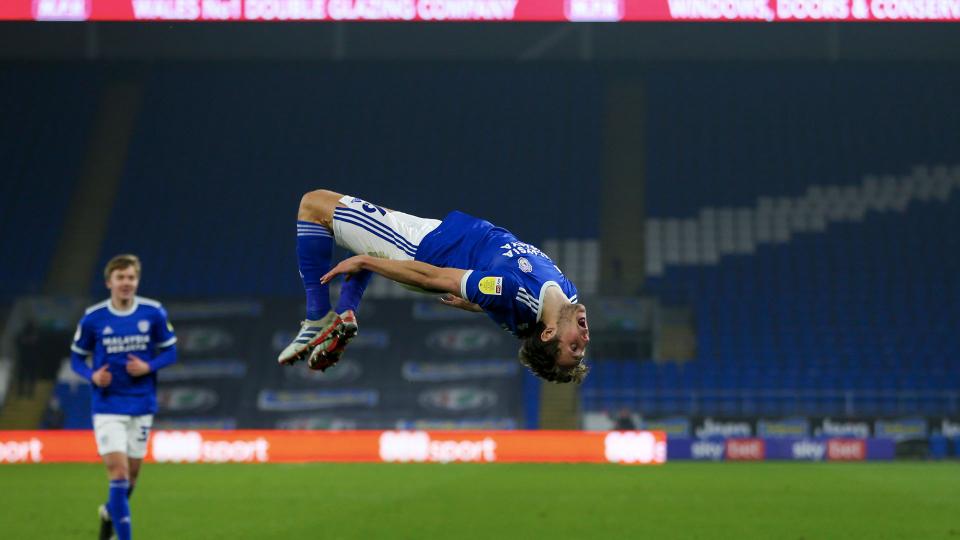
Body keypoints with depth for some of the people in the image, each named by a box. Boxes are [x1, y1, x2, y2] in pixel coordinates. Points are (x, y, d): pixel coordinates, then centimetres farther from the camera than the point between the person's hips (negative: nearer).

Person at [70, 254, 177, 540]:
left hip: (141, 405, 2)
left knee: (132, 472, 12)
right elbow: (77, 357, 5)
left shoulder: (154, 313, -4)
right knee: (118, 470, -14)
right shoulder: (93, 318, -6)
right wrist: (92, 375, -16)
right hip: (107, 406, -2)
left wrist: (148, 367, -15)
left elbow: (170, 352, 4)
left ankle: (111, 511, 42)